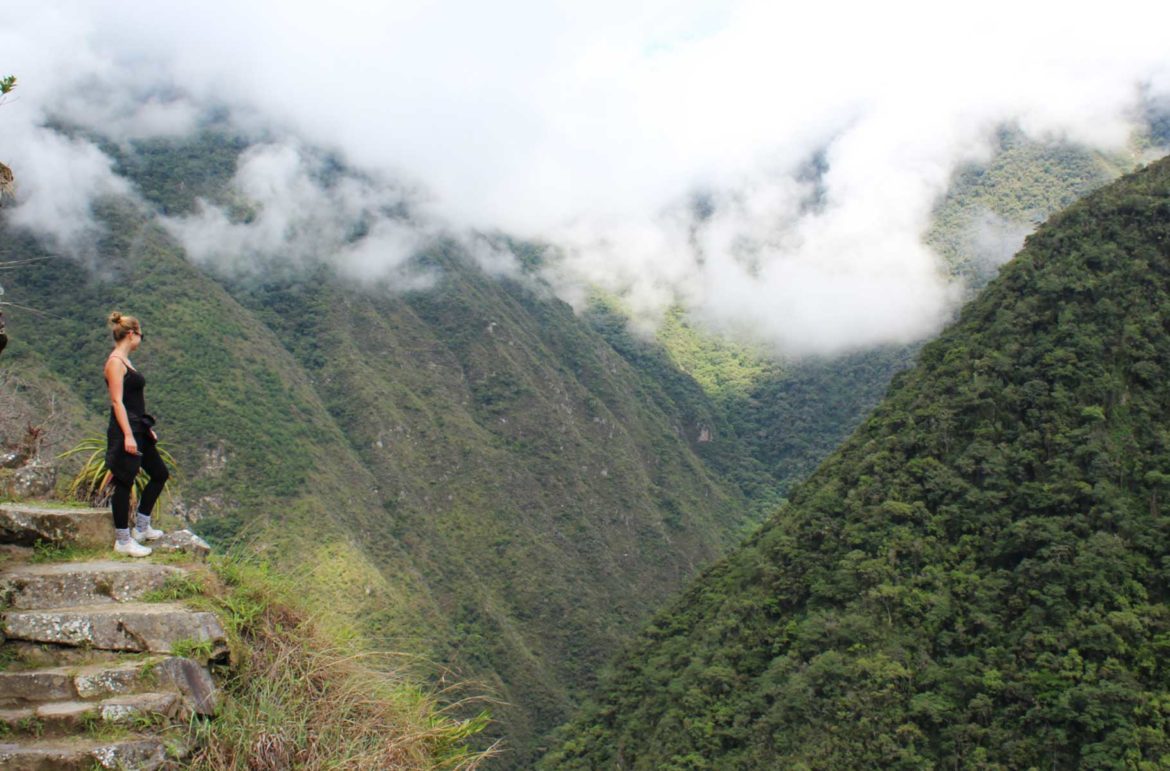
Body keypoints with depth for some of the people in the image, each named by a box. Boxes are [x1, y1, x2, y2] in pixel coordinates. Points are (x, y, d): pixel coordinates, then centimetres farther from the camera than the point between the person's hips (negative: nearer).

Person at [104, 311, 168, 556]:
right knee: (124, 483, -3)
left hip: (138, 429, 10)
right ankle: (123, 541, 4)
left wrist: (147, 428, 23)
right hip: (125, 430, -10)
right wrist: (128, 435, -24)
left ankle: (141, 527, 25)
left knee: (159, 474, 16)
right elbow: (117, 401, -19)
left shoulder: (125, 362, 16)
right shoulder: (115, 362, -13)